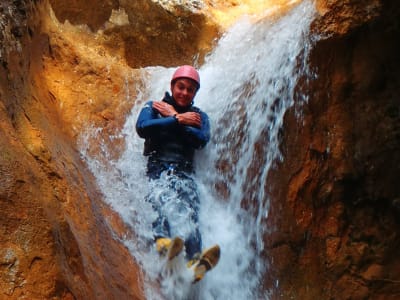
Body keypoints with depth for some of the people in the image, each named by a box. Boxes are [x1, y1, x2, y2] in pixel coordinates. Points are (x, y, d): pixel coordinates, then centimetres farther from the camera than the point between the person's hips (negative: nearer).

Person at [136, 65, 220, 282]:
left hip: (185, 173, 1)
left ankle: (195, 262, -55)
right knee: (167, 201, -37)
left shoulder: (199, 116, 25)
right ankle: (164, 241, -66)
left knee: (190, 211, -31)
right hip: (157, 171, -1)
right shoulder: (153, 107, 20)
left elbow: (202, 140, 1)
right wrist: (178, 120, -5)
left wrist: (172, 116, 4)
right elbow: (142, 128, -4)